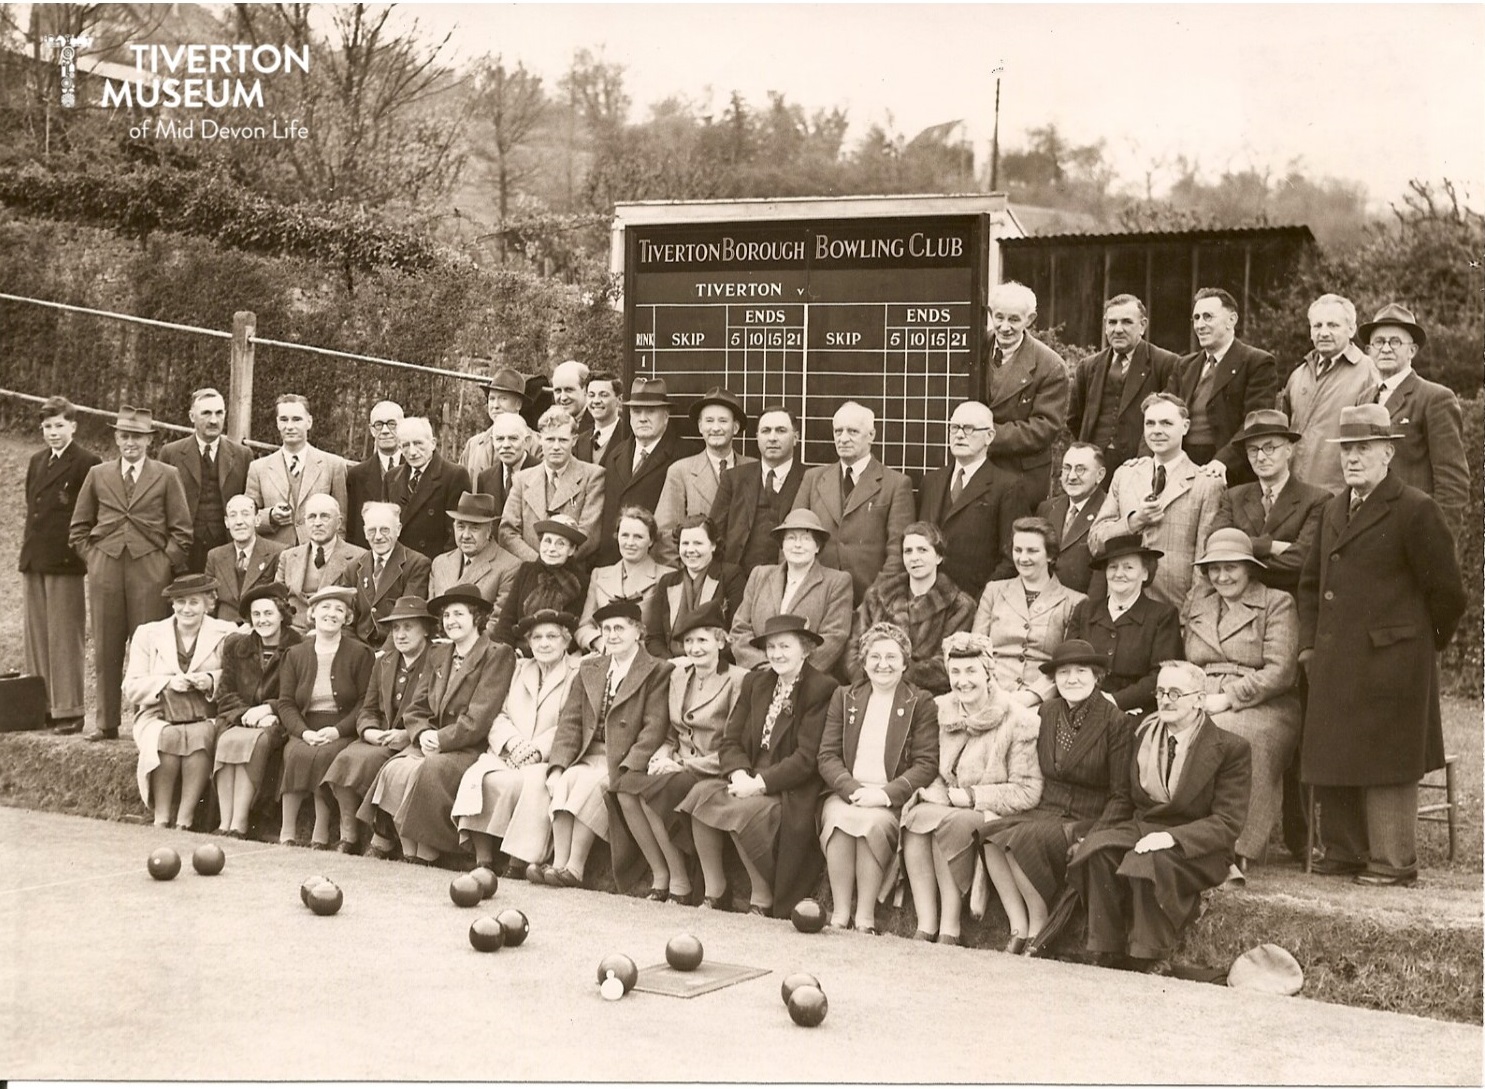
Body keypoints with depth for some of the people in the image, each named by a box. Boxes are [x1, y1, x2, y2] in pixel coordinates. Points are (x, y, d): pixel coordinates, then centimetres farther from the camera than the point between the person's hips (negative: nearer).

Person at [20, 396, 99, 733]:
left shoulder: (86, 463, -8)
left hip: (65, 563, -8)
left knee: (64, 638, -3)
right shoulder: (37, 461, 16)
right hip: (33, 561, 8)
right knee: (34, 637, 10)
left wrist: (81, 549, -12)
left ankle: (68, 710, 2)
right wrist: (29, 547, 13)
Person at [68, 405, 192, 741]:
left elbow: (181, 530, 4)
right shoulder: (98, 475, 12)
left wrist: (165, 563, -4)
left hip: (150, 571, -2)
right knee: (105, 647, 4)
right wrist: (92, 557, 6)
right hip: (105, 570, 2)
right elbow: (78, 527, 16)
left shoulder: (167, 476, 5)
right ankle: (104, 721, 11)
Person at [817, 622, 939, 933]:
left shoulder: (922, 704, 8)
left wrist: (885, 793, -17)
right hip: (846, 792, 2)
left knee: (874, 822, -33)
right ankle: (839, 913, -26)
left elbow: (927, 764, -2)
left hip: (893, 800, -2)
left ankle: (865, 916, -27)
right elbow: (827, 756, 8)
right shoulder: (843, 698, 17)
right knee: (838, 818, -31)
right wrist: (853, 789, -12)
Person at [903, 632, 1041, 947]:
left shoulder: (1019, 720, -7)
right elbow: (934, 773, 12)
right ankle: (926, 926, -29)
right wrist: (929, 792, -13)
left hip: (994, 820, -4)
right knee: (915, 817, -27)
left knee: (949, 823, -33)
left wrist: (965, 796, -15)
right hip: (949, 811, 5)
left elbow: (1027, 793, -11)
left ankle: (949, 929, -26)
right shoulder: (940, 711, 8)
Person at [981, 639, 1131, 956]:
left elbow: (1121, 796, -8)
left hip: (1088, 820, -5)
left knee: (1027, 838, -31)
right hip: (1047, 812, 5)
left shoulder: (1114, 722, -7)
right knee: (992, 834, -23)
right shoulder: (1047, 712, 9)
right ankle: (1018, 930, -18)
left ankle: (1039, 931, -13)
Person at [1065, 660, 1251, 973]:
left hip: (1196, 846, -5)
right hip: (1139, 828, 5)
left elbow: (1227, 822, -10)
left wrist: (1173, 837, -25)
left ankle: (1153, 960, -19)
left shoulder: (1230, 748, -4)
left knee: (1150, 863, -37)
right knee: (1097, 850, -28)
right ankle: (1107, 954, -21)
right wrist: (1099, 830, -3)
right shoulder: (1142, 734, 13)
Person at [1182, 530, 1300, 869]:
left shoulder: (1277, 604, 7)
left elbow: (1280, 671, -5)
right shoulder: (1196, 603, 23)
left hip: (1262, 707, -3)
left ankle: (1239, 850, -33)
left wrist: (1229, 698, -13)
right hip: (1201, 706, 4)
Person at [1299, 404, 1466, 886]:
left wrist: (1423, 643, 5)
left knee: (1386, 762, -1)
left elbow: (1445, 592, -5)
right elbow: (1312, 580, 22)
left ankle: (1394, 861, 8)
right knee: (1333, 759, 10)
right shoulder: (1334, 509, 14)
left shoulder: (1415, 510, -9)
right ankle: (1344, 851, 21)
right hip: (1334, 664, 7)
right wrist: (1309, 643, 13)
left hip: (1389, 662, -7)